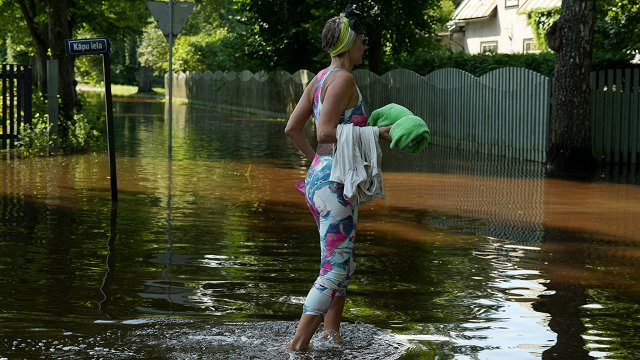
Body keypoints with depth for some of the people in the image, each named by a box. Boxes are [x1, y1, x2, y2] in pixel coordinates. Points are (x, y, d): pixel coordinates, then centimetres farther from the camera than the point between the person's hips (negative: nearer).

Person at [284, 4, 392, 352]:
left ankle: (332, 334, 27)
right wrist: (374, 134, -14)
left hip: (317, 176, 10)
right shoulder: (344, 79, -13)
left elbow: (292, 128, 13)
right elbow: (326, 132, -20)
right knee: (335, 270, -8)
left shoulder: (319, 78, 13)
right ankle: (298, 345, -10)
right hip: (336, 181, -10)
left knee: (344, 263, 21)